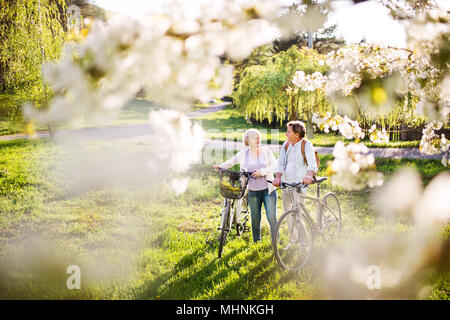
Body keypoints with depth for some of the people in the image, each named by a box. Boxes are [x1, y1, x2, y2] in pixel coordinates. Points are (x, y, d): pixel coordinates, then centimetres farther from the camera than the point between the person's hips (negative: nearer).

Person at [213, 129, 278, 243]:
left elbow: (274, 165, -4)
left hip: (268, 190, -1)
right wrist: (220, 167, 7)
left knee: (271, 217, -7)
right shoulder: (243, 154, 6)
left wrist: (262, 171, -17)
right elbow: (231, 162, 20)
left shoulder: (266, 151, 3)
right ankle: (256, 241, 22)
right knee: (255, 218, 6)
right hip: (253, 191, 1)